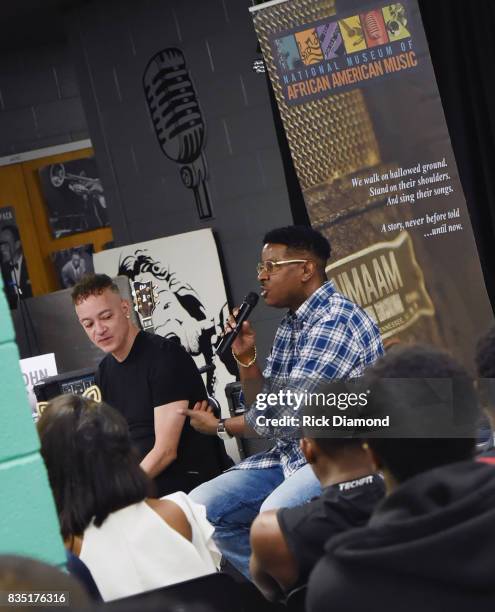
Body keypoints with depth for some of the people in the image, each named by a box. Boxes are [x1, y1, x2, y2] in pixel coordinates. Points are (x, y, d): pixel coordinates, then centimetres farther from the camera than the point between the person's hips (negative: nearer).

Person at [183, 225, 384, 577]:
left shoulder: (335, 321, -17)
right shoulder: (290, 326, 12)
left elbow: (289, 411, -19)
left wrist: (219, 427, -4)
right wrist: (246, 357, -1)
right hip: (294, 453, 10)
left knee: (277, 513, -35)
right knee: (202, 507, 0)